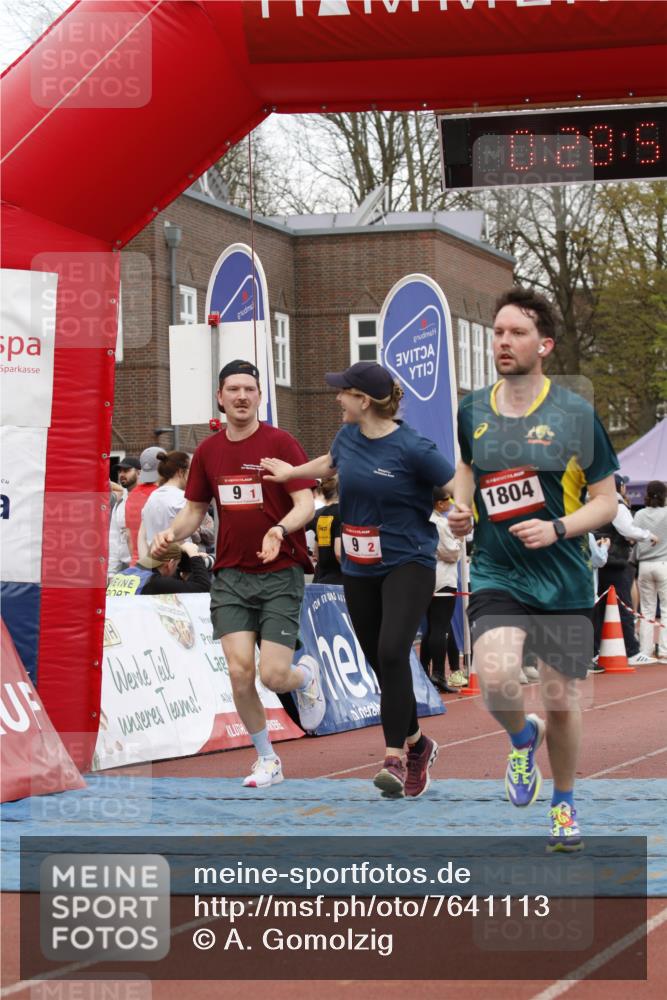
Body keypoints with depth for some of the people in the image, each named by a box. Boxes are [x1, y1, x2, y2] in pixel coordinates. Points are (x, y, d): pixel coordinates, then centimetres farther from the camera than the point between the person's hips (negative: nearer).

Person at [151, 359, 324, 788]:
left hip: (280, 575, -3)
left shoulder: (280, 442, -7)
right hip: (231, 575, 3)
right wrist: (172, 533, -5)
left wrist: (281, 528, -33)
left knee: (274, 676, -9)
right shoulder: (208, 452, 7)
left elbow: (306, 504, -12)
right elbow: (195, 510, 16)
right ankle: (267, 759, 12)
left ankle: (307, 676, 29)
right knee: (239, 672, -8)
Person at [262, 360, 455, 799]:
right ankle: (418, 745, 28)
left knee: (392, 652, -22)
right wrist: (291, 471, 42)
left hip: (408, 563, -7)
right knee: (379, 662, 9)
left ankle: (394, 760, -20)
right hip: (359, 569, 7)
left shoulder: (411, 447, -16)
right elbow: (331, 463, 28)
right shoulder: (348, 435, 4)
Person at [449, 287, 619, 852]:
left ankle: (564, 806, 32)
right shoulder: (473, 410, 3)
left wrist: (558, 529, -18)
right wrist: (461, 508, 5)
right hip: (495, 575, 1)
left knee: (562, 698, 6)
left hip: (563, 579, -1)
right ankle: (523, 739, 12)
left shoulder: (576, 414, -7)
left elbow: (607, 501, -2)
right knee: (496, 676, -24)